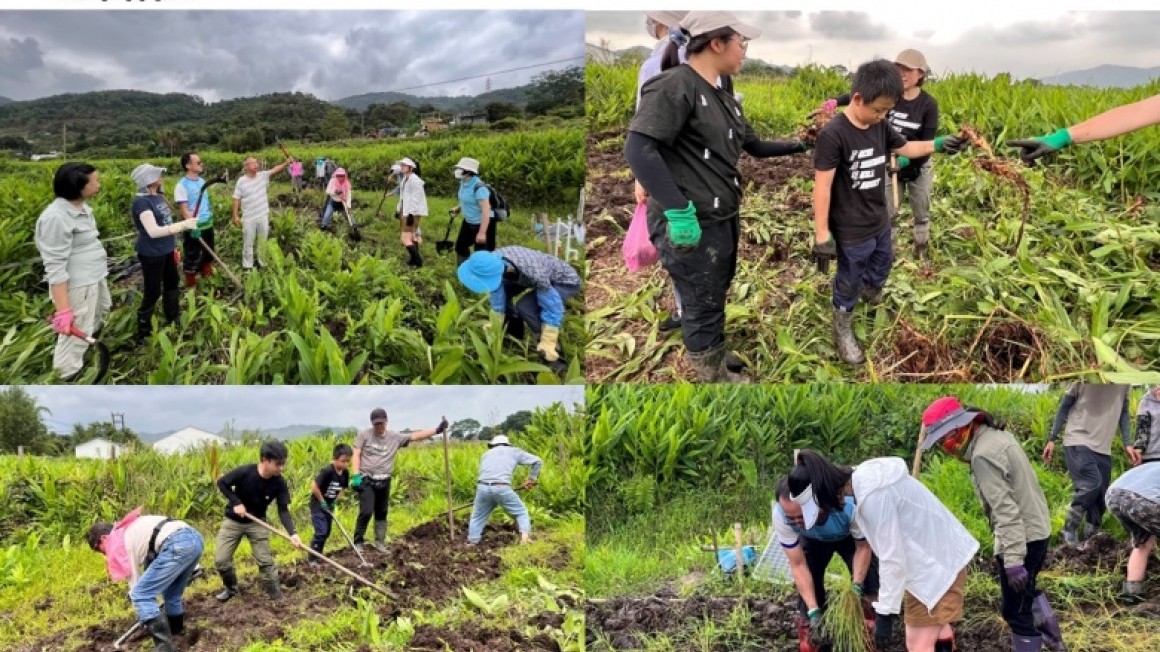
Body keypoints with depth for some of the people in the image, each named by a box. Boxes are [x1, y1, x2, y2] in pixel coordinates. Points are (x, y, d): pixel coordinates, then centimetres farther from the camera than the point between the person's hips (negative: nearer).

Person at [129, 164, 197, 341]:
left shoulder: (159, 196, 4)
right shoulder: (141, 202, -22)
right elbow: (153, 231, -30)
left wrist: (173, 246, 19)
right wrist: (183, 225, -31)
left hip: (166, 251, 9)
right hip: (152, 255, -9)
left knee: (172, 283, 23)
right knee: (152, 292, 0)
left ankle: (173, 321, 42)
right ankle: (143, 333, 15)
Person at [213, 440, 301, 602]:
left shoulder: (279, 483, -20)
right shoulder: (244, 472, -28)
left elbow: (283, 510, -18)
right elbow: (221, 482, -13)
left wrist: (292, 533, -33)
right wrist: (236, 503, -22)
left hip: (257, 522, 1)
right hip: (233, 521, -1)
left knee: (265, 562, -4)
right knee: (221, 560, -2)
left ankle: (277, 598, 7)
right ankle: (231, 588, 25)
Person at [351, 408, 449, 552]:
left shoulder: (395, 437, 4)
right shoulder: (364, 434, -3)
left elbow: (414, 436, 3)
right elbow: (356, 455, -5)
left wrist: (437, 430, -5)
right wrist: (355, 475, -15)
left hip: (384, 482, 4)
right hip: (366, 480, -4)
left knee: (382, 513, 11)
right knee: (366, 512, -13)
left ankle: (379, 543, 20)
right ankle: (358, 542, 0)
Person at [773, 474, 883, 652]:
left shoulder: (850, 505, -45)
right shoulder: (780, 515, -38)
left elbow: (863, 547, -24)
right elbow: (798, 566, -28)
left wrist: (857, 586, -34)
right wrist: (814, 611, -34)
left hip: (851, 536, -1)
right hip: (813, 541, 2)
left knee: (870, 585, -14)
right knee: (807, 584, -10)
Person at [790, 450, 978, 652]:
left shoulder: (873, 495, -27)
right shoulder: (864, 480, 2)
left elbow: (892, 558, -24)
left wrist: (885, 613, -18)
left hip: (938, 561, -10)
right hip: (931, 557, 10)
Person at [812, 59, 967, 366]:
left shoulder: (879, 127, -4)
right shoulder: (832, 134, -26)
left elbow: (905, 148, 16)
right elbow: (822, 186, -24)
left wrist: (940, 144, 2)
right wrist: (822, 235, -23)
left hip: (880, 223, 8)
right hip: (851, 232, -7)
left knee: (882, 265, 30)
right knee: (848, 283, 11)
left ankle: (871, 295, 60)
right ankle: (843, 332, 33)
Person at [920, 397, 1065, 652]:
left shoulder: (983, 455, -23)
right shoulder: (998, 436, 7)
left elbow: (1005, 509, -27)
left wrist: (1013, 560, -29)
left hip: (1021, 538, -10)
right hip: (1037, 529, 10)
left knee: (1016, 611, 2)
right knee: (1026, 591, 31)